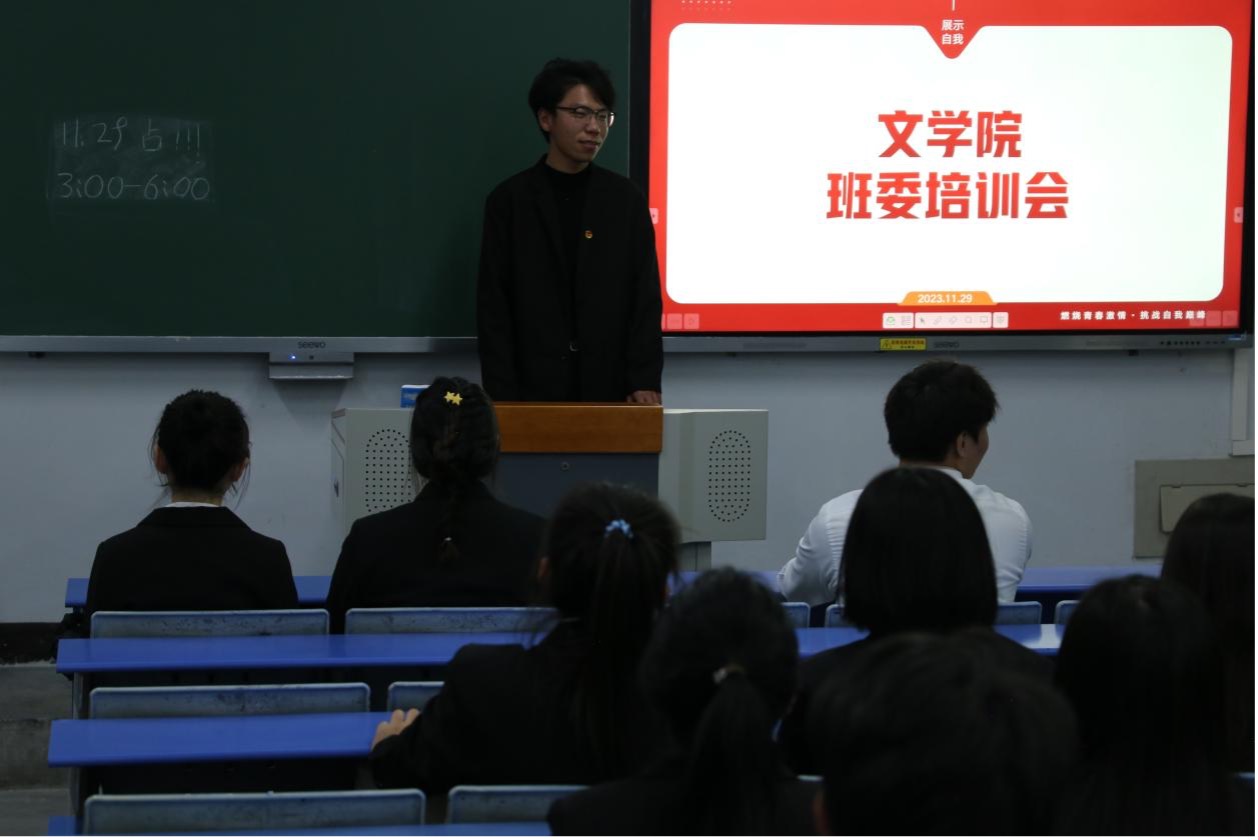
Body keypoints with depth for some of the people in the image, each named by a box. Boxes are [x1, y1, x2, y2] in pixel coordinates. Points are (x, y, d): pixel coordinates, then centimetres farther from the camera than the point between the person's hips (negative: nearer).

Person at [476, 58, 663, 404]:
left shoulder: (625, 200, 7)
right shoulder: (509, 201, 3)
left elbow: (646, 299, 4)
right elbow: (493, 308, -1)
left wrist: (645, 382, -8)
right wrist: (502, 399, -9)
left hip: (610, 392, 2)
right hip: (533, 393, -1)